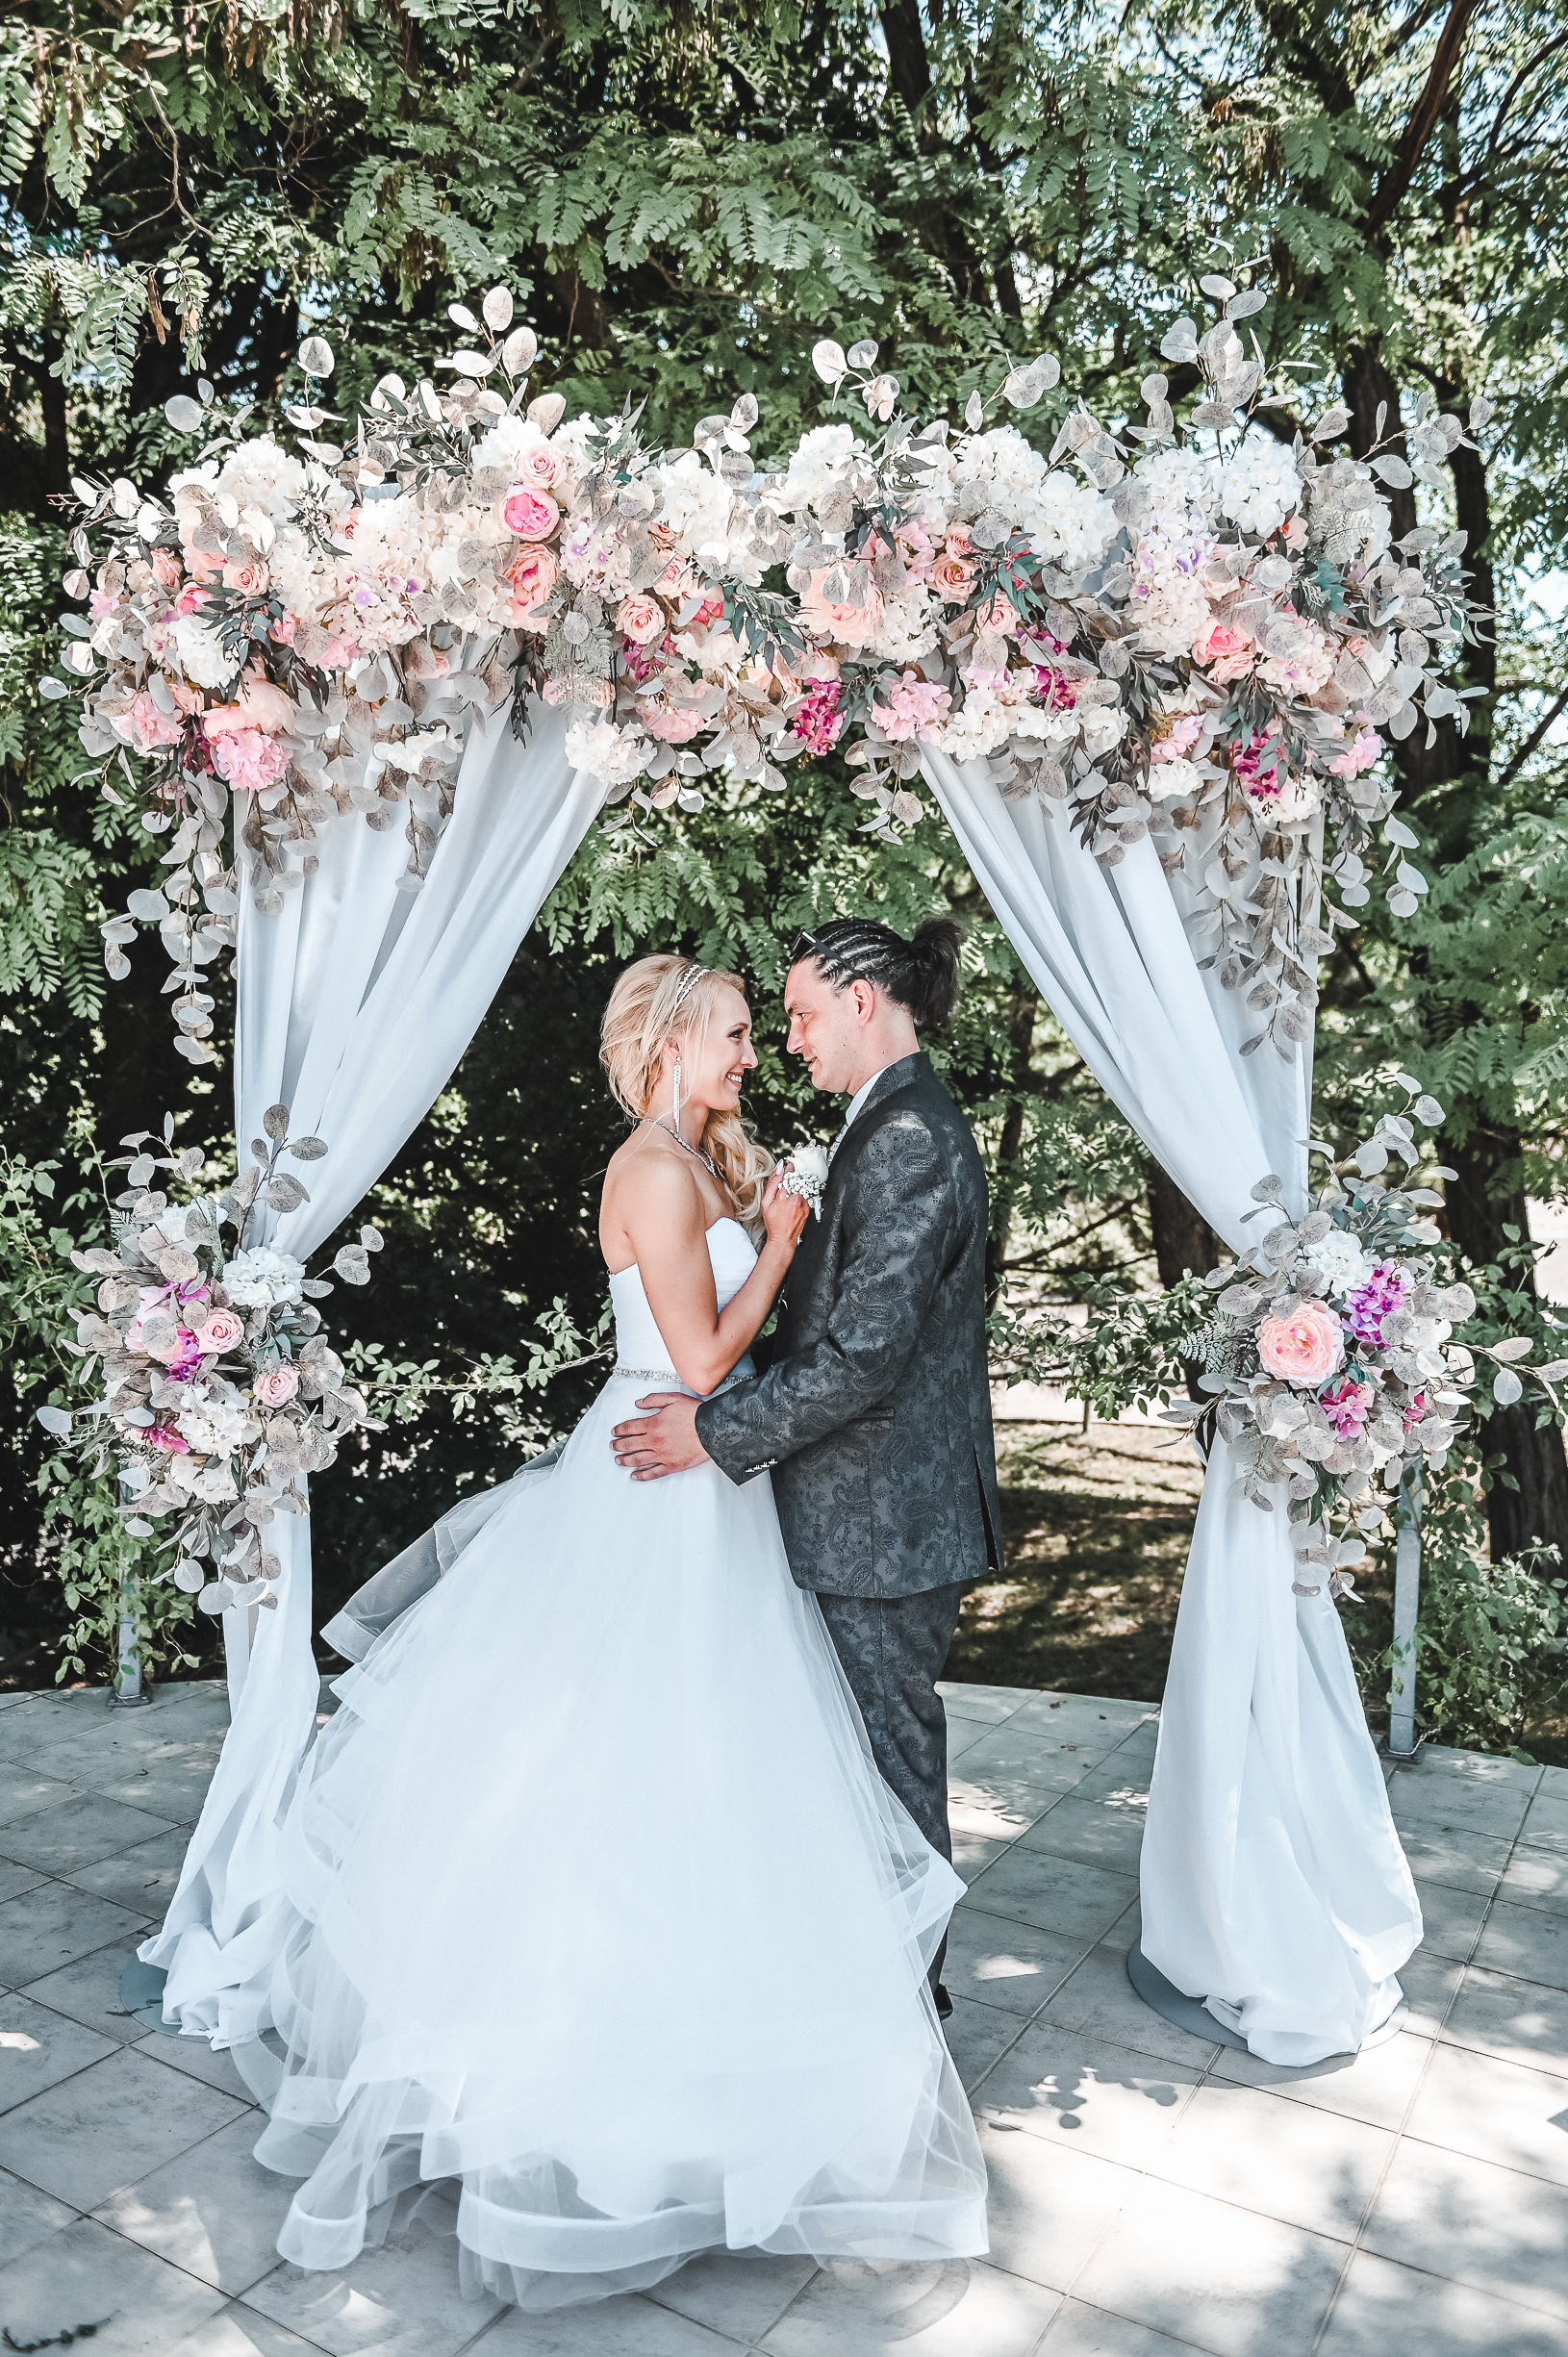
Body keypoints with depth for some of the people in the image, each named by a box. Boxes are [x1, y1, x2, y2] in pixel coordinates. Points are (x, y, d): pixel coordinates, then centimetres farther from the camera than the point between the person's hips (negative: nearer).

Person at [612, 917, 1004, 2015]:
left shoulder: (909, 1139, -21)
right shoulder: (902, 1124, 12)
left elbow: (865, 1350, -25)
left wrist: (718, 1429, -19)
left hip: (885, 1513, -10)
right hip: (881, 1508, 10)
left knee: (891, 1745, 7)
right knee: (884, 1736, 21)